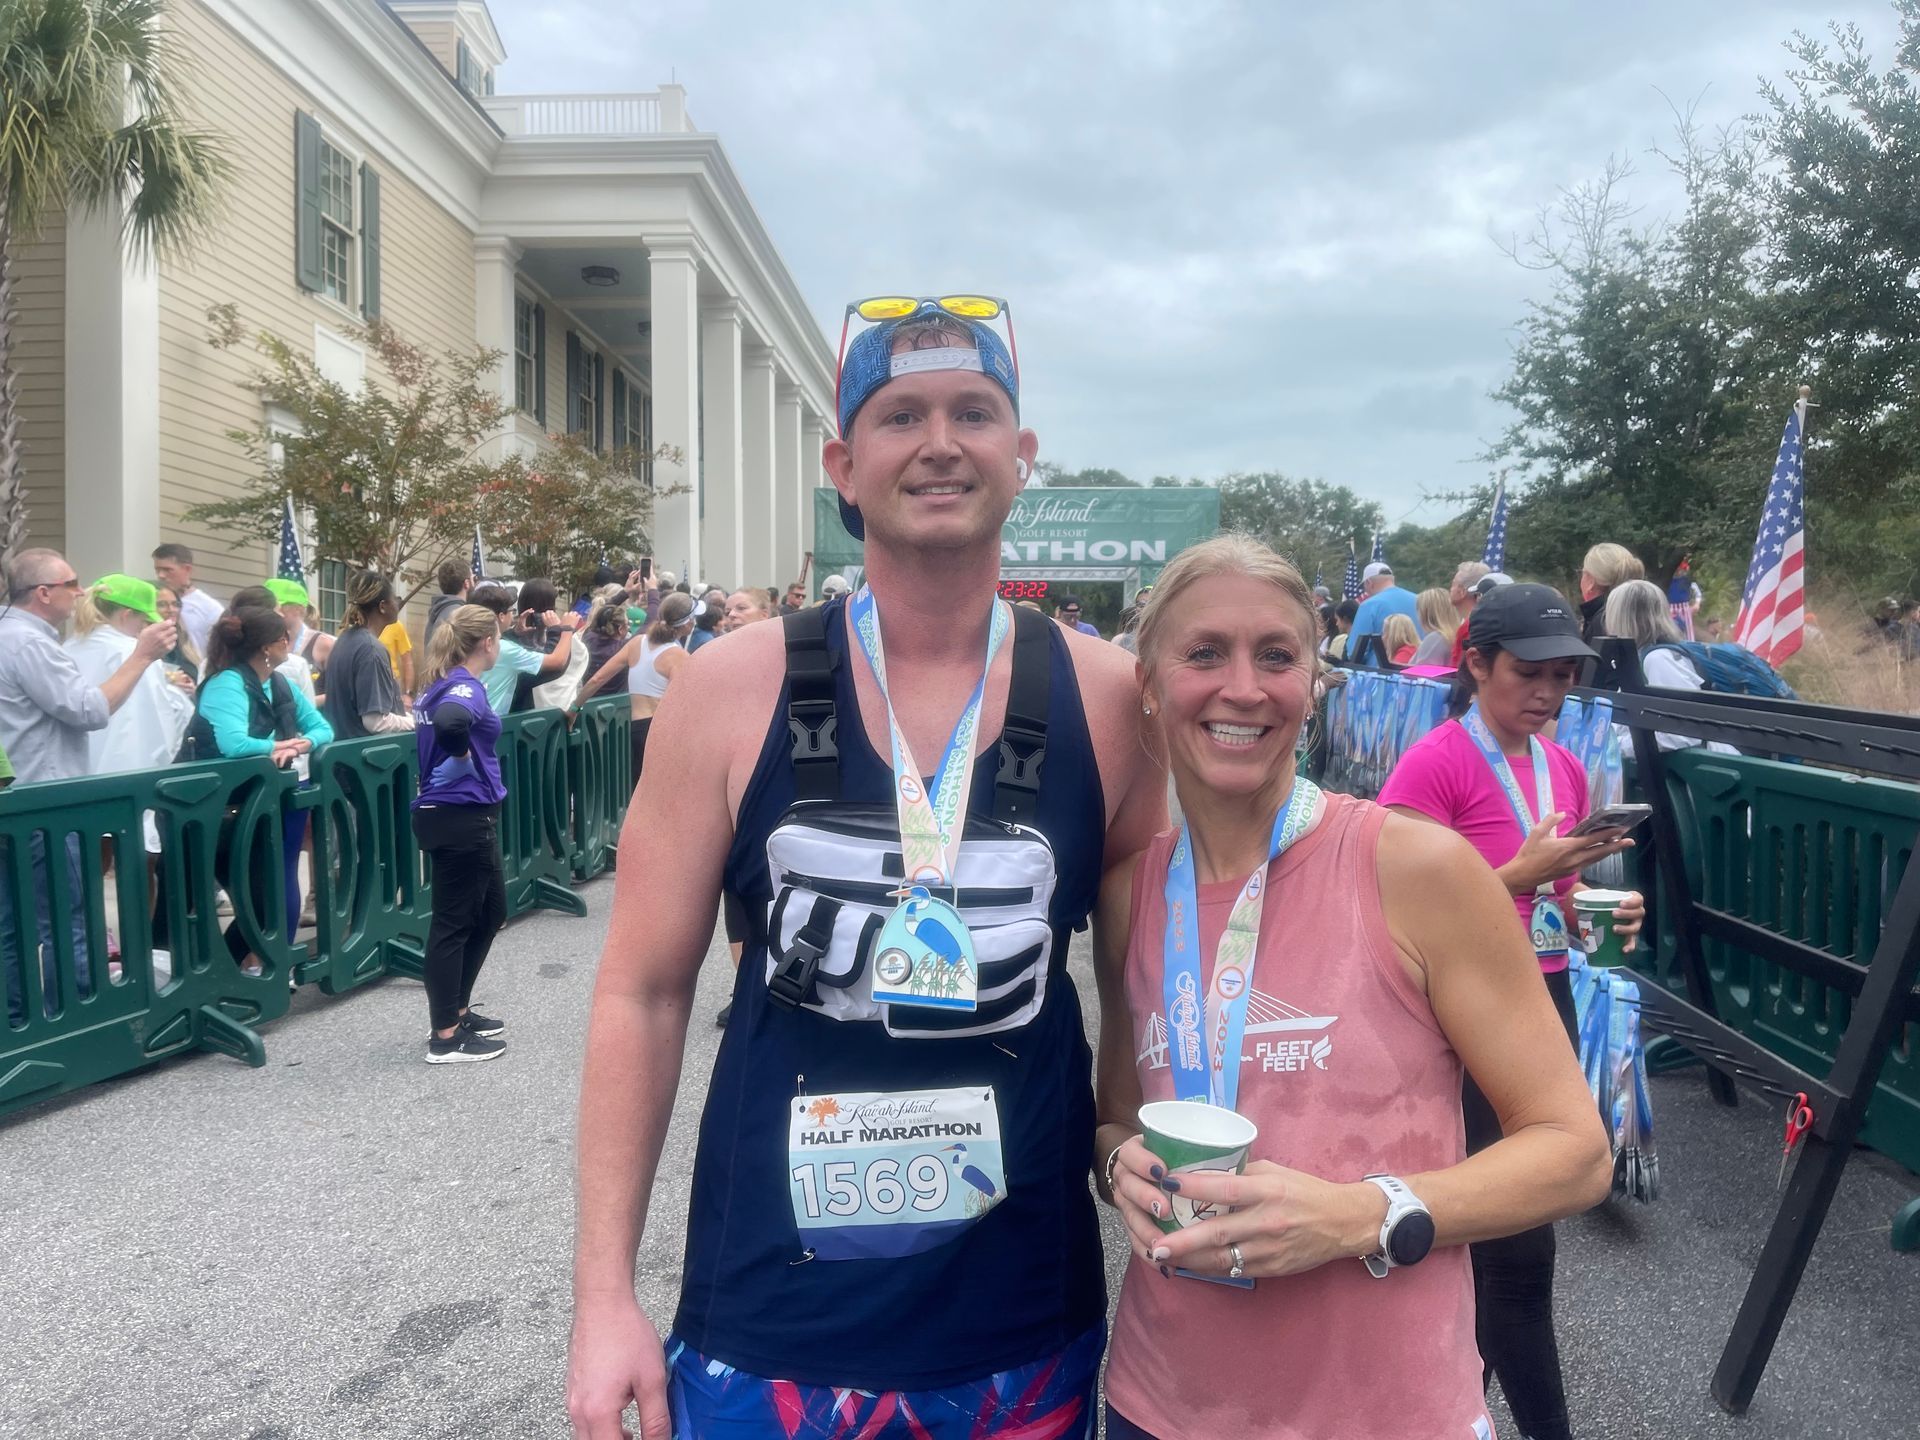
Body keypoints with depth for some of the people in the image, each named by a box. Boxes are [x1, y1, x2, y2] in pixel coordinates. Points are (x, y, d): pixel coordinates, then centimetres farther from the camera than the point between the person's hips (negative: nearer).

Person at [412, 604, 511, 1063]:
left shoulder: (444, 682, 11)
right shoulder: (466, 686, -17)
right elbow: (449, 721, -39)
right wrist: (464, 757, -22)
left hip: (451, 814, 10)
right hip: (462, 817, -10)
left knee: (491, 911, 20)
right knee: (454, 923, -1)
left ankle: (457, 1011, 30)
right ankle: (445, 1038, 9)